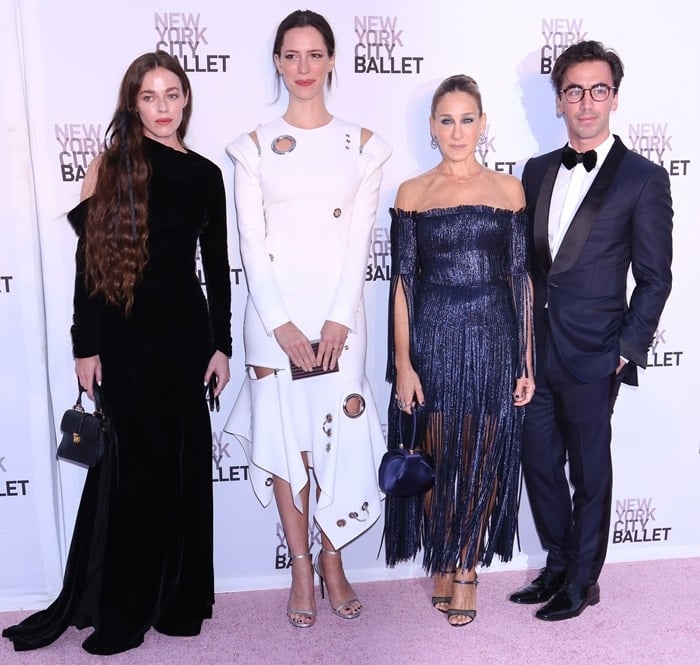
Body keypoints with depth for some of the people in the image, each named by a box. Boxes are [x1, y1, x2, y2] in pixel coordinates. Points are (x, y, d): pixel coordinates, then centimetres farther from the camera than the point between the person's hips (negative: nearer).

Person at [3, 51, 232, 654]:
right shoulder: (112, 164, 0)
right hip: (125, 334, -2)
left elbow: (218, 265, 9)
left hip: (186, 330, 3)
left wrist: (221, 343, 4)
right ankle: (120, 610, 21)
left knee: (186, 463, 7)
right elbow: (89, 260, -3)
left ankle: (178, 597, 25)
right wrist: (86, 346, -8)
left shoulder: (206, 174, 8)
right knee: (130, 463, 4)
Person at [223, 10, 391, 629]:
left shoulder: (362, 144, 6)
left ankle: (331, 560, 22)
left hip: (339, 310, 0)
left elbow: (360, 239, 0)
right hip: (273, 311, 0)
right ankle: (301, 568, 20)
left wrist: (338, 319, -9)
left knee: (339, 435, 1)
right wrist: (280, 323, -10)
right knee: (284, 437, 5)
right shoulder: (254, 146, 5)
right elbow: (252, 242, -1)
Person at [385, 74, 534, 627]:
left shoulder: (509, 189, 5)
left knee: (484, 461, 8)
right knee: (435, 461, 8)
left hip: (493, 341, 1)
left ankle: (467, 566, 27)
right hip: (432, 340, 0)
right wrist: (402, 363, -7)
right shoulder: (412, 193, 3)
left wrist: (527, 361, 0)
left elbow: (521, 277, 4)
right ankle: (442, 563, 30)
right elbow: (404, 282, 0)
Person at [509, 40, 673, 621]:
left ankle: (583, 581, 28)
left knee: (590, 473, 9)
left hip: (591, 356, -5)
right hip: (536, 350, 5)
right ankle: (558, 566, 34)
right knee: (540, 465, 14)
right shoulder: (538, 171, 10)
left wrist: (627, 350, -8)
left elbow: (654, 279, -5)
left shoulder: (643, 179, -6)